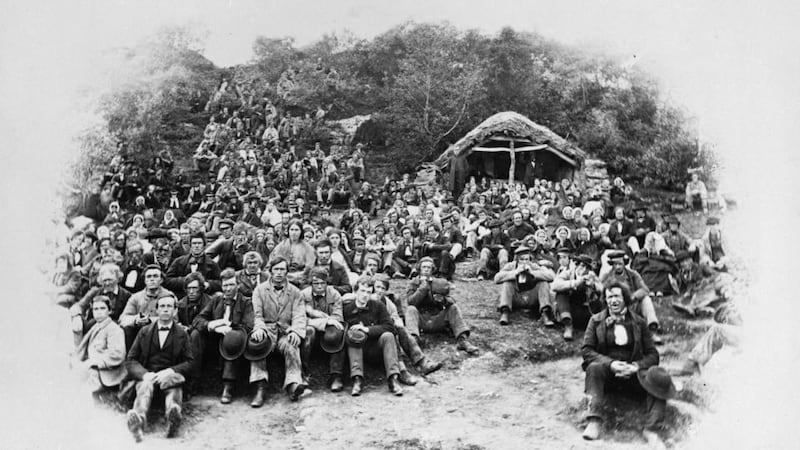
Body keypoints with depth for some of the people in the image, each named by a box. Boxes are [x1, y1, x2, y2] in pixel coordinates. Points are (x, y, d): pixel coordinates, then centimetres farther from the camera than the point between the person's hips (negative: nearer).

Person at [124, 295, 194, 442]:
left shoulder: (182, 334, 12)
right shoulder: (144, 331, 15)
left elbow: (189, 362, 8)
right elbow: (130, 360, 10)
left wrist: (170, 371, -12)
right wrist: (145, 374, -11)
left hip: (169, 375, 1)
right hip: (146, 375, -1)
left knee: (174, 386, -35)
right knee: (145, 386, -36)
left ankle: (173, 414, -61)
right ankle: (138, 418, -62)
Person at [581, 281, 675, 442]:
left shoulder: (639, 322, 9)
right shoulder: (596, 320, 7)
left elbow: (652, 354, 5)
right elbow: (586, 350, -2)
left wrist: (636, 366, -16)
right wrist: (610, 363, -18)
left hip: (633, 372, 1)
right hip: (607, 371, -1)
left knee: (658, 378, -27)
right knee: (594, 367, -33)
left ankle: (650, 428, -32)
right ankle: (594, 421, -41)